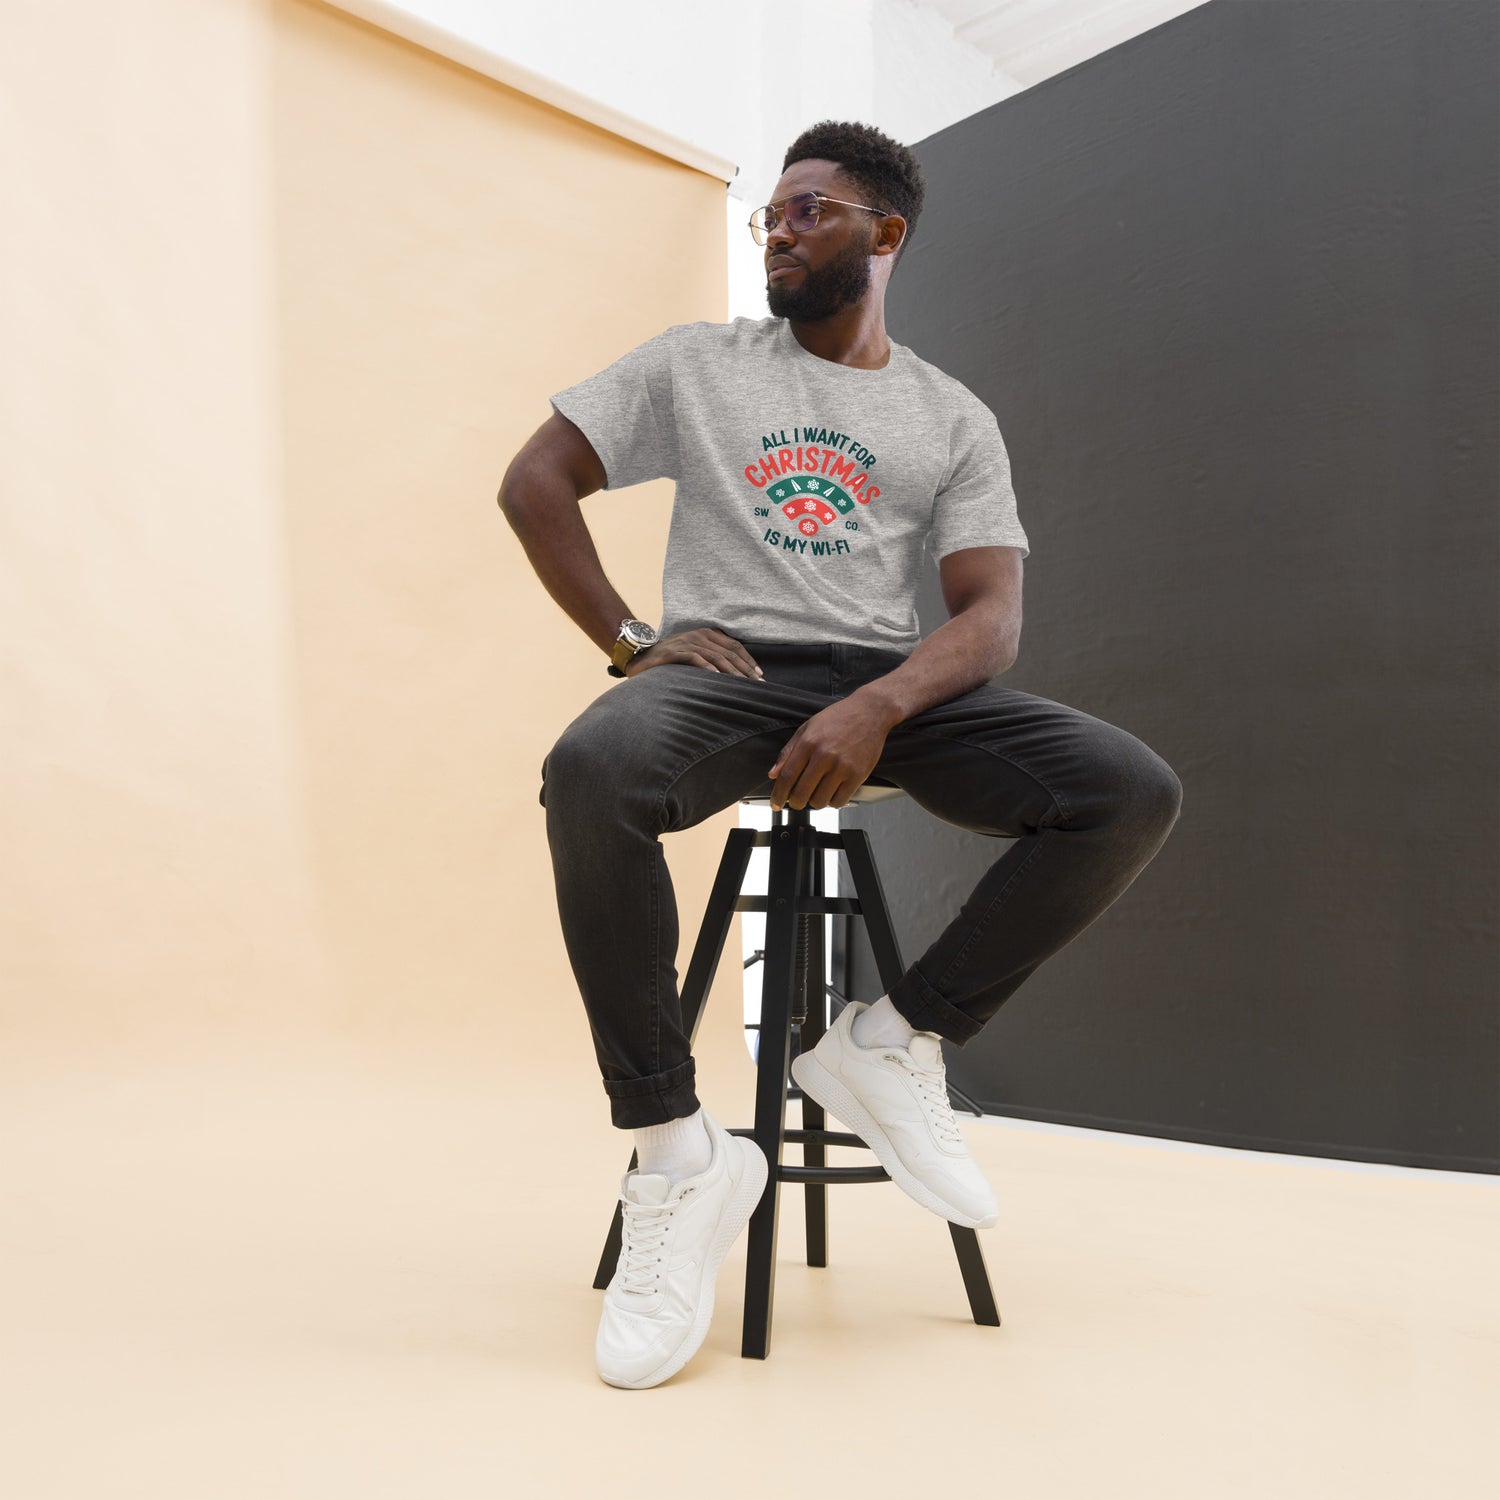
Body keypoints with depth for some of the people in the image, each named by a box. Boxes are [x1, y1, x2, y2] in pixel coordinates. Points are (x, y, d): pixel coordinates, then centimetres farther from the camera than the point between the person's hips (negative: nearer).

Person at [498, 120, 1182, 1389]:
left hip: (891, 684, 2)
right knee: (593, 768, -37)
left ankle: (895, 1044, -8)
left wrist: (880, 707, -21)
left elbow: (991, 614, 1)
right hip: (726, 666, -1)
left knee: (1134, 790, -22)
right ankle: (676, 1152, -23)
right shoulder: (694, 363, 14)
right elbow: (534, 482, 10)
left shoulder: (955, 419, 13)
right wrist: (630, 640, -3)